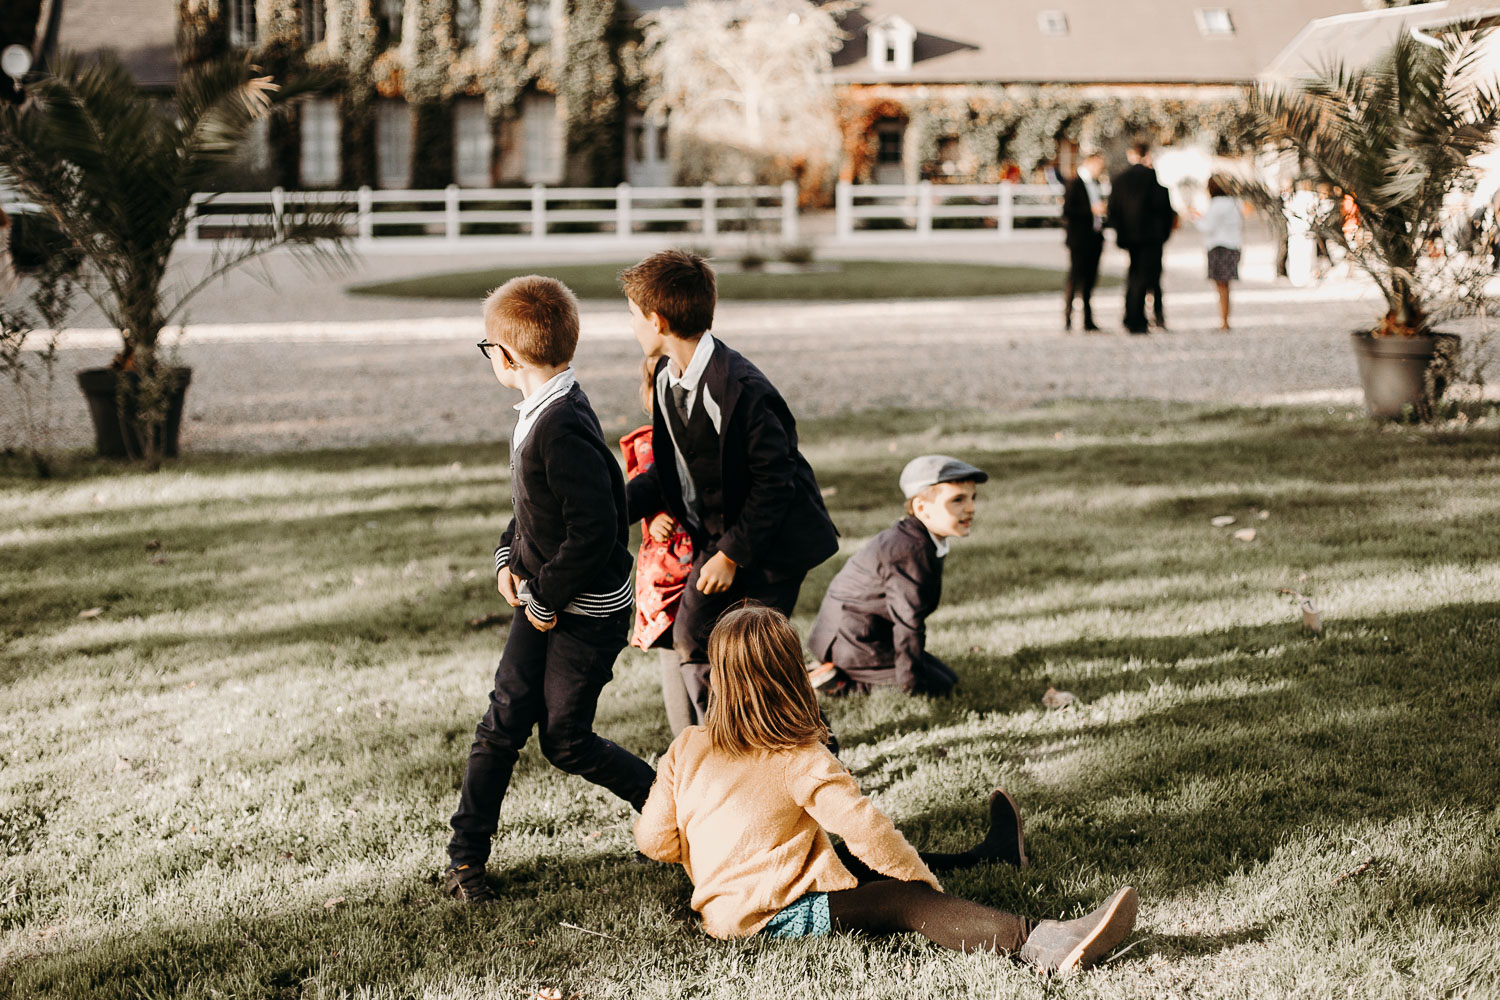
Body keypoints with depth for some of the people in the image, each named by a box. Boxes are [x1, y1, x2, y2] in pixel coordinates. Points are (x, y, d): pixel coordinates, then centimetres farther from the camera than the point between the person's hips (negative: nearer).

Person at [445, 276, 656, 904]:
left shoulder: (563, 429, -27)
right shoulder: (539, 411, 4)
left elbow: (594, 533, -29)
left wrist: (544, 597, -19)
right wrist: (509, 557, 4)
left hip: (588, 610, -8)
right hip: (542, 597, 8)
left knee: (565, 740, 2)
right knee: (504, 722, 5)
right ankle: (465, 857, 12)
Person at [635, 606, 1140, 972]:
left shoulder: (685, 749, 2)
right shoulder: (800, 760, -14)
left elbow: (653, 838, 5)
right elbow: (864, 828, -20)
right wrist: (924, 878, -8)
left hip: (719, 910, 7)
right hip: (780, 915, -7)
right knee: (908, 902, -21)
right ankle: (1038, 943, -42)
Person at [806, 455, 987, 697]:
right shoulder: (911, 550, -24)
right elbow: (909, 620, -22)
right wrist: (911, 682, -17)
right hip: (854, 640, -11)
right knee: (941, 684, -11)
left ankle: (838, 670, 13)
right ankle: (840, 682, -12)